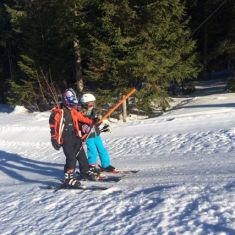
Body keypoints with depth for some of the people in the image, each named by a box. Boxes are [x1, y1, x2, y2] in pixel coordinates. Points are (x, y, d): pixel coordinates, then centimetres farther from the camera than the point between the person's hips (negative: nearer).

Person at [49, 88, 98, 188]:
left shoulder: (74, 111, 10)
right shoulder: (59, 112, -13)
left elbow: (81, 118, 26)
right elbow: (53, 126, -14)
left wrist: (91, 122, 22)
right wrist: (54, 140, -17)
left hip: (75, 137, 8)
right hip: (66, 139, -8)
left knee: (81, 155, 15)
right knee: (71, 158, -15)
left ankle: (85, 172, 33)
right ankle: (68, 178, -7)